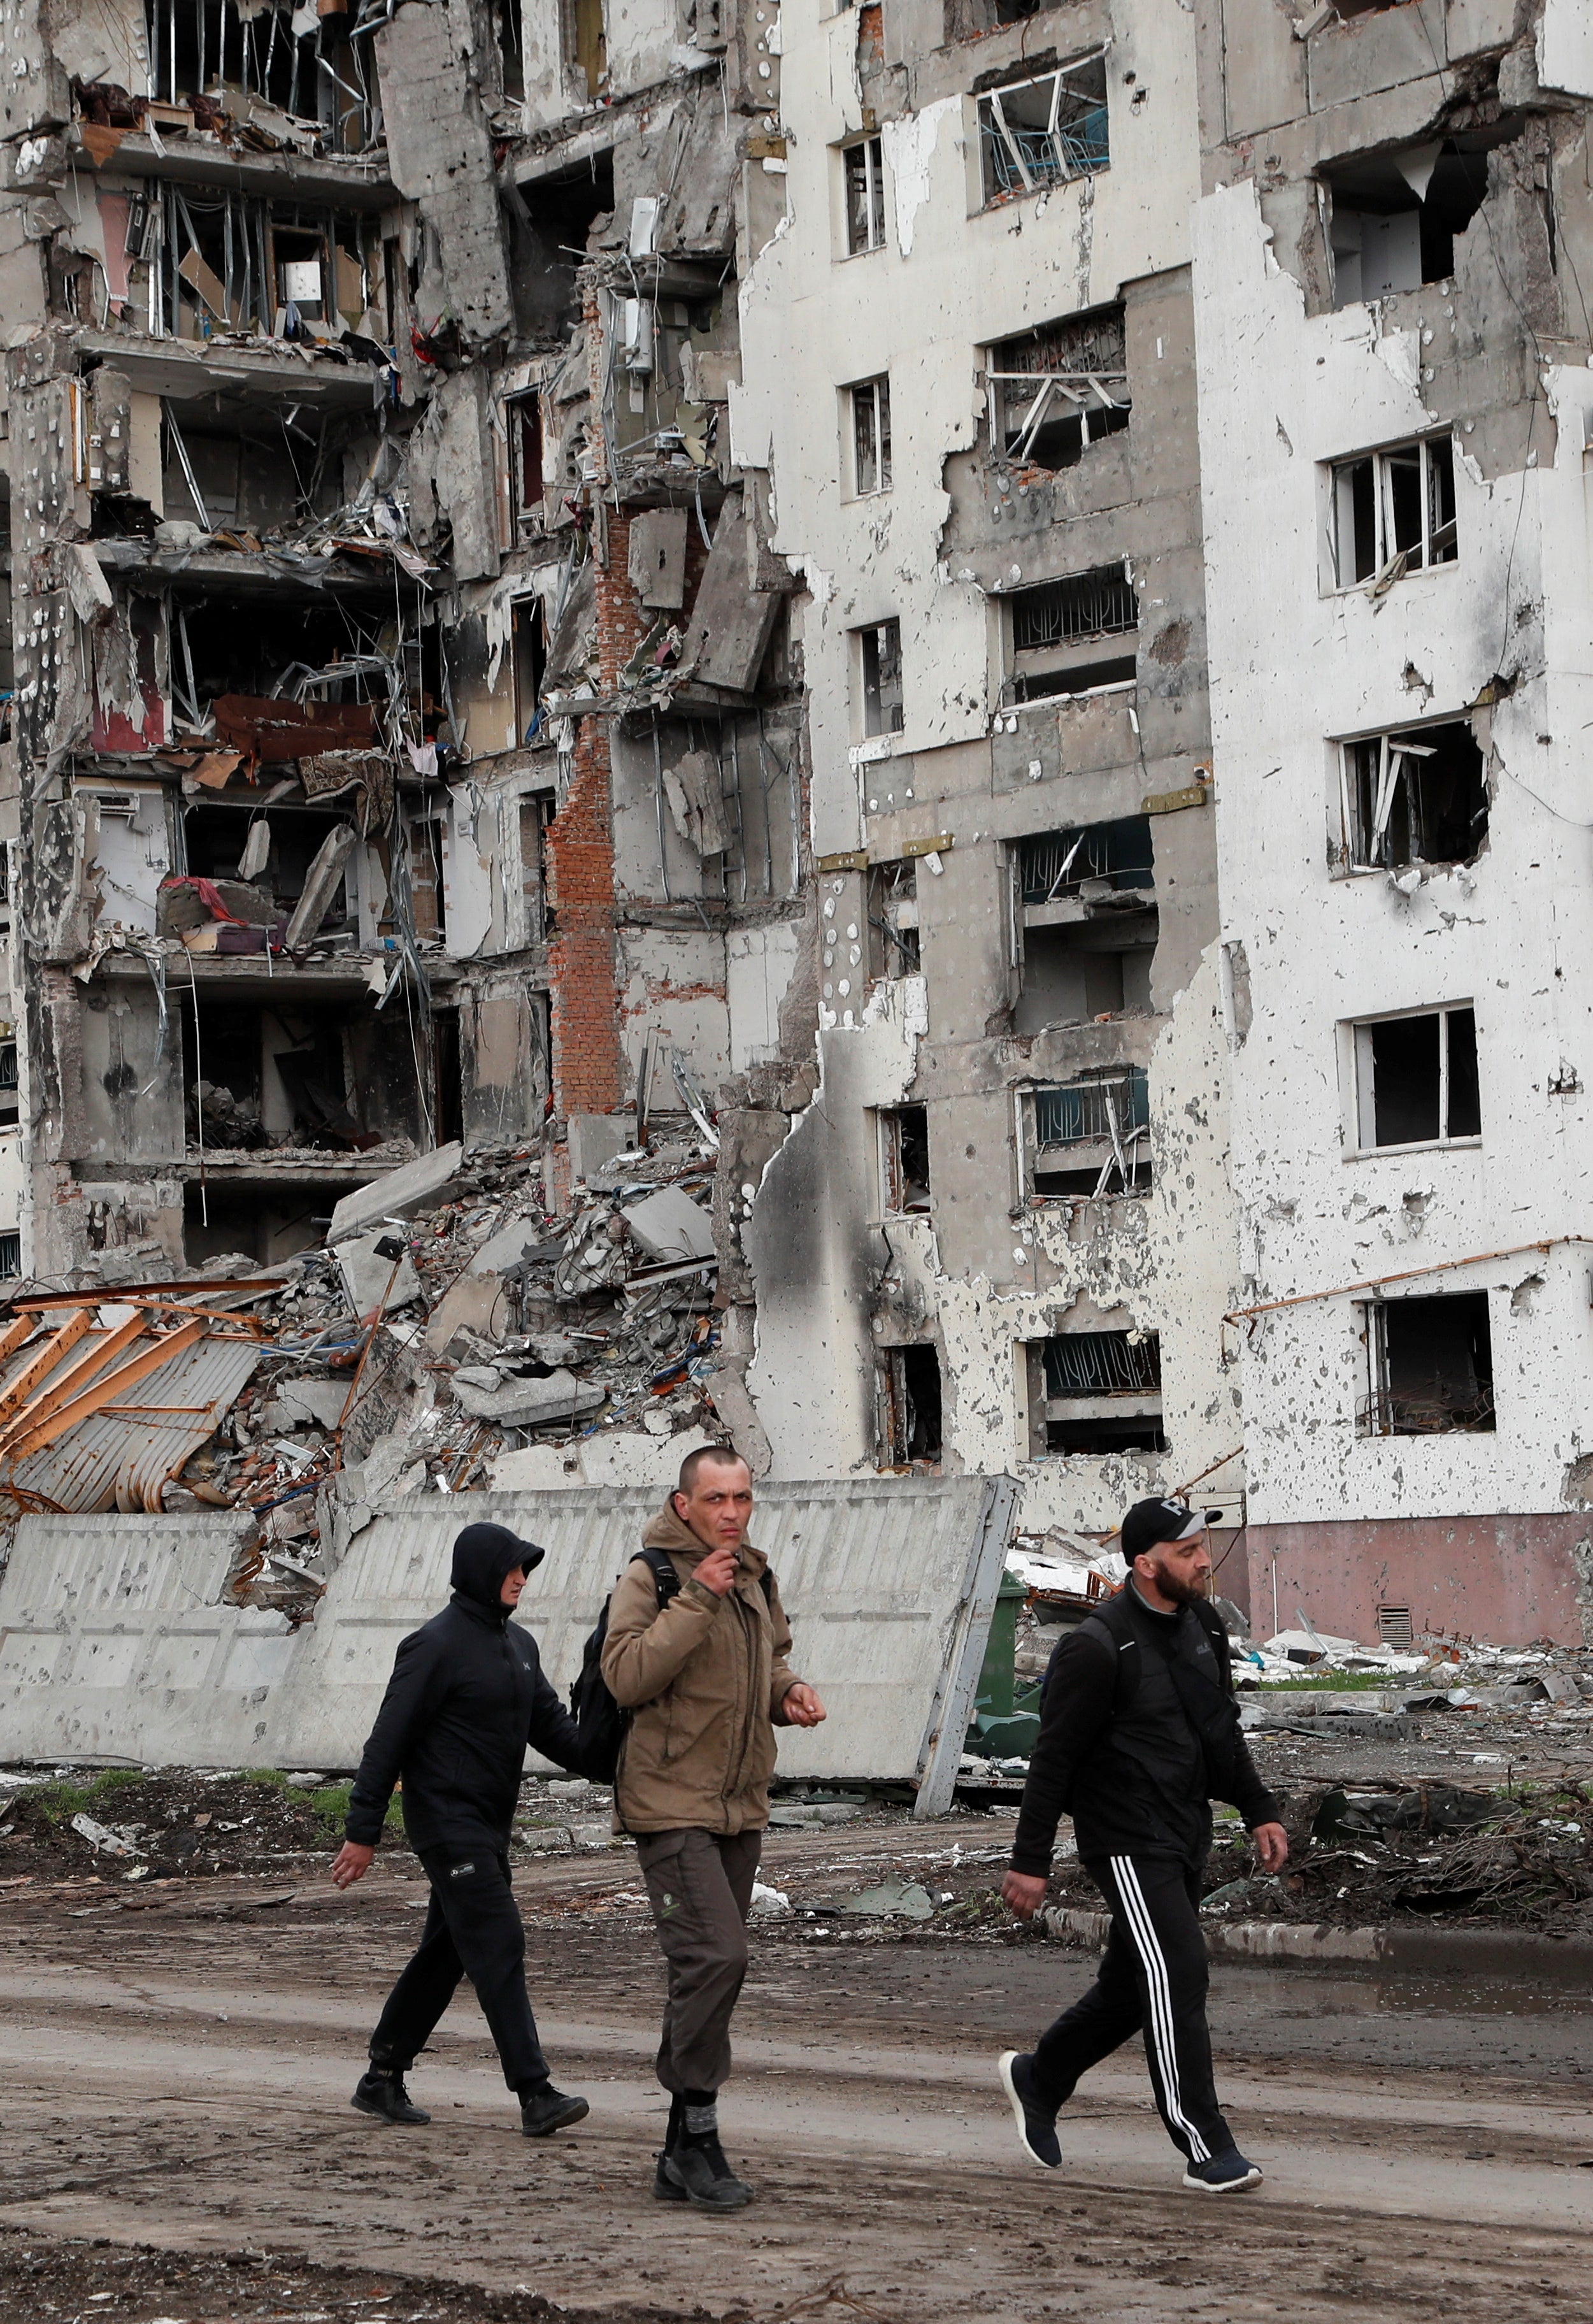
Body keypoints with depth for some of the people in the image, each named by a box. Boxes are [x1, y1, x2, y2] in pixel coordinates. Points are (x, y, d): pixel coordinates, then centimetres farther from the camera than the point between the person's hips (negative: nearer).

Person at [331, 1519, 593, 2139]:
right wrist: (362, 1832, -13)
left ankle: (383, 2078, 23)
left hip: (490, 1828, 9)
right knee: (498, 1947, -14)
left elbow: (551, 1724, 16)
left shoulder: (519, 1644, 14)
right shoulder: (437, 1645, -12)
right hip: (447, 1823, -9)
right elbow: (389, 1740, -12)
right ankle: (535, 2093, -17)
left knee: (446, 1953, 13)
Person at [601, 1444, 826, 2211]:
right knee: (715, 1955, -19)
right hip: (671, 1804, -8)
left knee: (710, 1970, 10)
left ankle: (680, 2157, 17)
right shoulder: (649, 1576, -11)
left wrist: (789, 1691, 6)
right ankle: (699, 2135, -9)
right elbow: (626, 1675, -23)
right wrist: (696, 1599, -26)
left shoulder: (755, 1578, 13)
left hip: (739, 1806, 8)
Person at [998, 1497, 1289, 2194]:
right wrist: (1030, 1861, -13)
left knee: (1132, 1985, 15)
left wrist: (1259, 1811, 17)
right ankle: (1205, 2150, -8)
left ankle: (1037, 2078, 36)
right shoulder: (1098, 1647, -17)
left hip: (1186, 1836, 9)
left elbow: (1223, 1731, 22)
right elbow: (1054, 1757, -14)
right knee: (1177, 1975, -13)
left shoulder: (1202, 1626, 8)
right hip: (1127, 1841, -8)